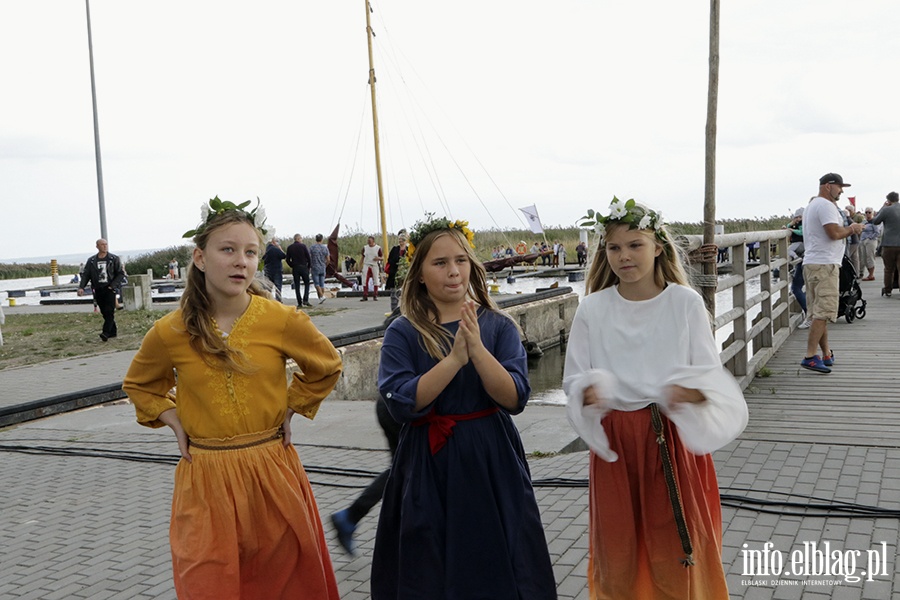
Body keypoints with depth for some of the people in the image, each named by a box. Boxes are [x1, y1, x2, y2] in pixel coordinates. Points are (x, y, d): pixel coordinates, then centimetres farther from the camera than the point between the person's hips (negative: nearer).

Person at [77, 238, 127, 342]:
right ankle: (113, 331, 16)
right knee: (104, 313, 6)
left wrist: (113, 285, -9)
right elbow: (85, 275, 7)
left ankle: (106, 332, -19)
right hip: (98, 290, 3)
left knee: (109, 311, -14)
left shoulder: (114, 259, 2)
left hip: (110, 290, -3)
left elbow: (120, 274, 3)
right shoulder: (91, 261, 9)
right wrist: (81, 287, -9)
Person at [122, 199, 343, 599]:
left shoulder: (283, 321, -9)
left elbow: (327, 367, 11)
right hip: (204, 477, 0)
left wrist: (289, 410, 3)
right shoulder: (170, 333, -7)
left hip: (271, 470, 0)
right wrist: (175, 423, 1)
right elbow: (140, 385, 14)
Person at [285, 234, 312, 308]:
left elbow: (287, 259, 3)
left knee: (297, 285, 6)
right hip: (304, 267, -2)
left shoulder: (289, 247, 3)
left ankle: (299, 303, 3)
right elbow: (308, 257, -6)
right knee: (307, 284, 9)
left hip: (295, 268, 3)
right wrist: (309, 266, 6)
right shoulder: (303, 246, -6)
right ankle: (305, 300, -6)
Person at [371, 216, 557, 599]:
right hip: (427, 467, 0)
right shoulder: (402, 334, -4)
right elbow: (401, 404, -16)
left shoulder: (498, 326, -1)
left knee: (495, 567, 10)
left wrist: (478, 350, -24)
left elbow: (514, 398, -11)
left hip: (491, 463, 1)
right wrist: (455, 358, -24)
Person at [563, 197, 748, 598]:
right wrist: (589, 392, -20)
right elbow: (574, 378, 2)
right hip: (614, 438, 1)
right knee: (618, 546, 11)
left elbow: (711, 376, -3)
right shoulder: (592, 309, -2)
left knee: (677, 549, 7)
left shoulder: (686, 302, -5)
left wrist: (689, 393, -25)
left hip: (672, 435, -1)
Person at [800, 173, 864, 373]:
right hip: (824, 265, -11)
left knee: (819, 313, 13)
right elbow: (834, 233, -20)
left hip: (811, 264, 11)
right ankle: (810, 357, -18)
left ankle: (826, 354, 21)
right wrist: (852, 229, -3)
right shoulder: (826, 205, -11)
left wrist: (848, 229, 16)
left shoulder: (811, 206, 23)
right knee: (823, 313, -13)